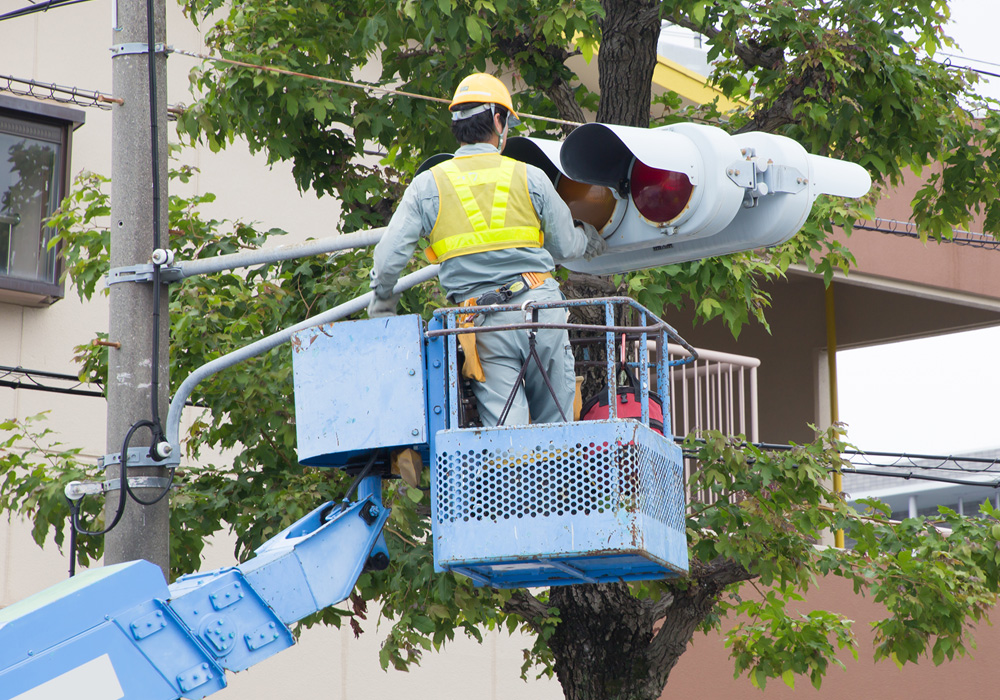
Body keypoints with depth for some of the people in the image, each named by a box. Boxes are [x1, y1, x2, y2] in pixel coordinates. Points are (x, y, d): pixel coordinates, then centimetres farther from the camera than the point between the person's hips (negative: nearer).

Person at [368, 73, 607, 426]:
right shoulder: (529, 177, 5)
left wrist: (381, 305, 16)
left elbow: (389, 258, -1)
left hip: (484, 323, 0)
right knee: (555, 429, 9)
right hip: (540, 307, 0)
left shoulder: (427, 185, 3)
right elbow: (564, 246, 14)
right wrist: (589, 239, 37)